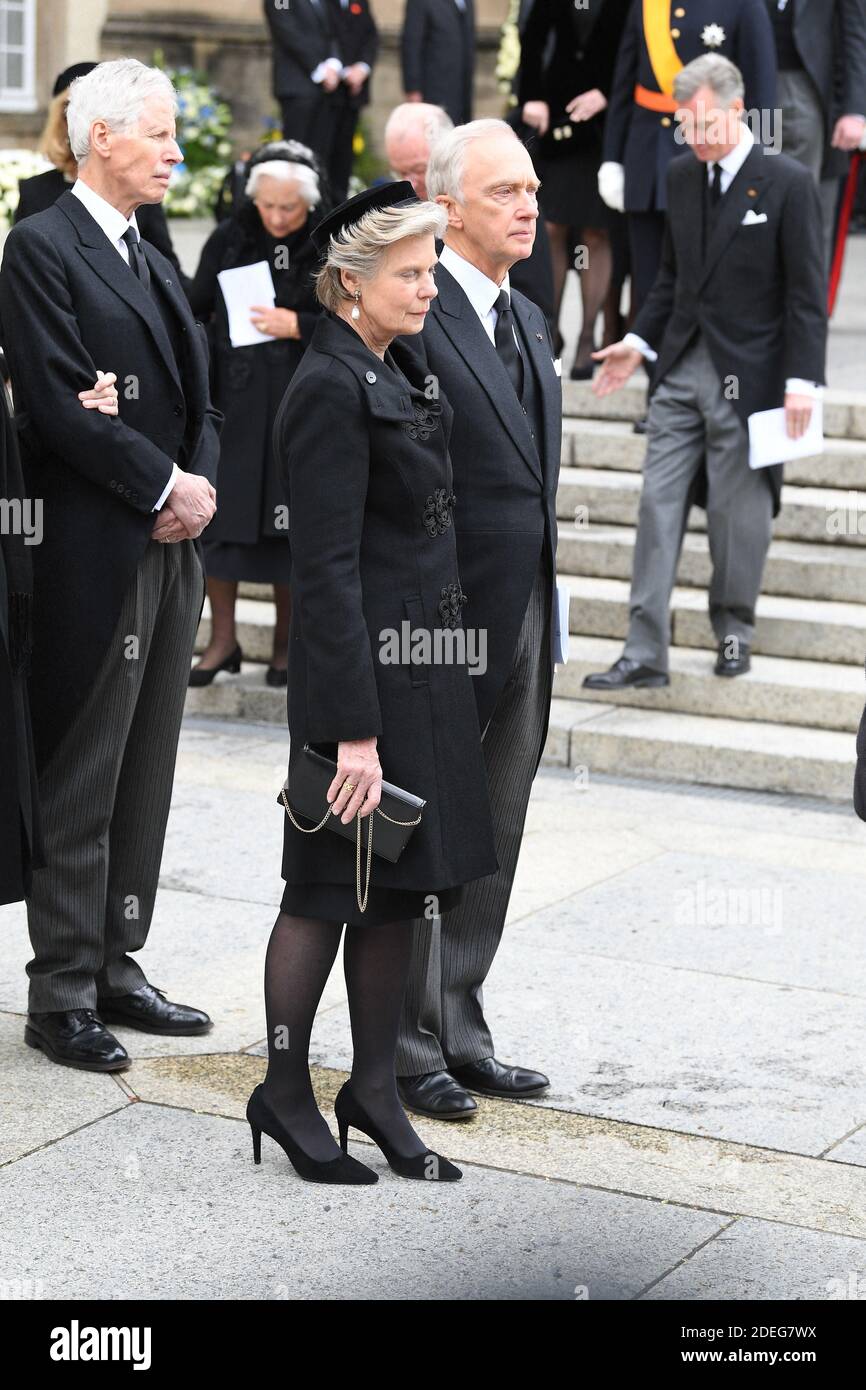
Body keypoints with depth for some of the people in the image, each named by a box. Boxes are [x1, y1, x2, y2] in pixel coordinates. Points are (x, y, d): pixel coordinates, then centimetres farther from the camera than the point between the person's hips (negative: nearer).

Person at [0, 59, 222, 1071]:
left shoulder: (151, 261, 18)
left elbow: (195, 398, 17)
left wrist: (202, 482, -2)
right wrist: (165, 485, -14)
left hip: (170, 550, 8)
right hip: (94, 558, -8)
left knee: (144, 776, 12)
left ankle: (114, 968, 22)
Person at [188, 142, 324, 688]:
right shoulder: (228, 240, 1)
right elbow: (196, 311, 6)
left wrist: (298, 325, -16)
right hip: (235, 399, 2)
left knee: (288, 518, 5)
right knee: (221, 512, 1)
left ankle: (286, 641, 19)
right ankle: (223, 639, 13)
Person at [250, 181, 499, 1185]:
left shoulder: (392, 374, 13)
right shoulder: (330, 389, -16)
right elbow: (327, 571, -19)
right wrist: (352, 728, -21)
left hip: (424, 666, 9)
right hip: (366, 673, -9)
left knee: (400, 886, 13)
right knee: (330, 890, 2)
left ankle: (374, 1088, 23)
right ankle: (284, 1094, 16)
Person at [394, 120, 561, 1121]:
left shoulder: (528, 320, 15)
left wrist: (543, 610, 16)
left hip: (523, 617, 8)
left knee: (491, 840, 14)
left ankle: (458, 1033, 24)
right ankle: (408, 1049, 13)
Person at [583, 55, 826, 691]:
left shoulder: (788, 183, -9)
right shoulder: (683, 175, 9)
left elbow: (807, 292, -9)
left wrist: (801, 380, -14)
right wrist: (640, 341, 11)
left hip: (748, 375, -5)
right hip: (682, 370, 6)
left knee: (738, 513, 4)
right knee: (659, 504, 1)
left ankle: (734, 632, 24)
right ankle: (645, 655, 2)